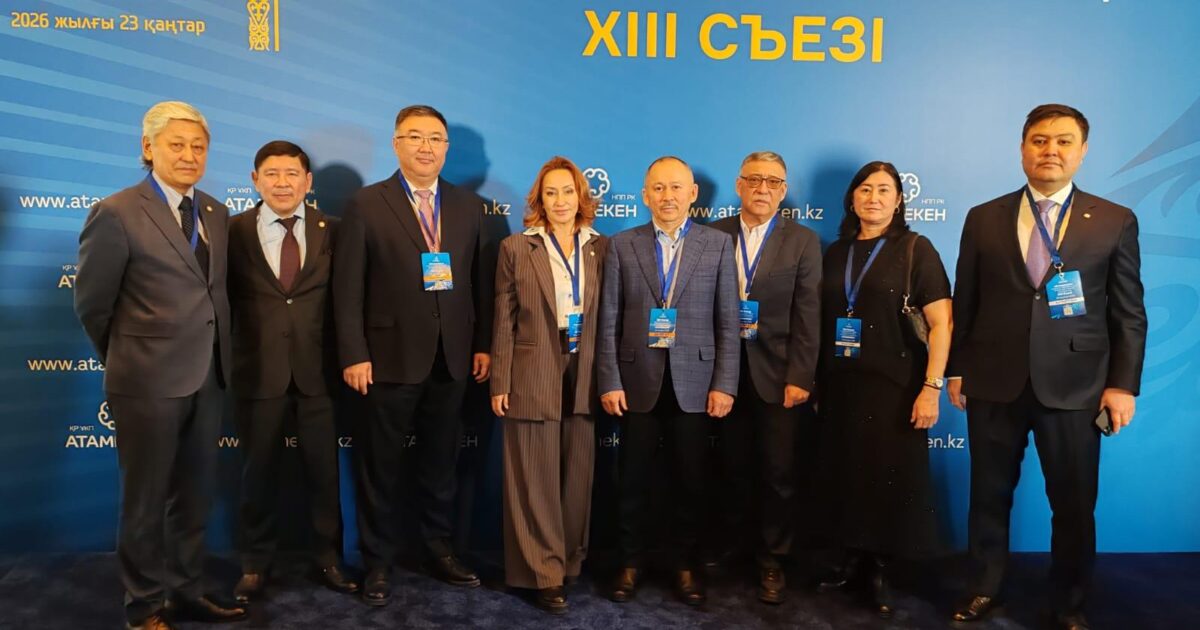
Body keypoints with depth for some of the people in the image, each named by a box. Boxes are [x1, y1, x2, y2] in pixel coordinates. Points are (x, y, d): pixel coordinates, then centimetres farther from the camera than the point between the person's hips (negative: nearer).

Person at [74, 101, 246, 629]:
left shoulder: (215, 212, 7)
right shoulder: (116, 214, -11)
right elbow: (91, 304, -4)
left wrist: (217, 357, 10)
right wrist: (127, 359, 7)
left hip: (206, 378, 6)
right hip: (148, 381, -6)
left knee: (194, 496, 17)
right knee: (145, 500, 9)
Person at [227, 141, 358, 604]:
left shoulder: (331, 230, 1)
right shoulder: (235, 230, 1)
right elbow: (223, 300, 3)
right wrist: (225, 362, -2)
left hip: (318, 369, 0)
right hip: (258, 369, 0)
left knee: (324, 469, 10)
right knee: (258, 471, 12)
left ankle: (328, 558, 27)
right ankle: (255, 564, 28)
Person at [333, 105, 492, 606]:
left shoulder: (468, 204, 8)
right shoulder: (367, 204, -3)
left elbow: (478, 279, 8)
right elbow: (348, 287, -6)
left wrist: (483, 344, 4)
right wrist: (354, 355, -11)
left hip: (452, 358, 3)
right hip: (391, 356, -3)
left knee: (441, 462, 14)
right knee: (381, 466, 8)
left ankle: (439, 550, 29)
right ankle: (377, 563, 23)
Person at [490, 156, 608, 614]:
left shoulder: (601, 248, 6)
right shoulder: (516, 248, 0)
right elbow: (504, 322, -1)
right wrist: (499, 383, -4)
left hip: (585, 376, 3)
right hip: (533, 377, -2)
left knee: (578, 477, 11)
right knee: (536, 480, 3)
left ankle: (571, 561, 28)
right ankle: (544, 574, 14)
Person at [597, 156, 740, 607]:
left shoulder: (718, 244, 3)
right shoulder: (622, 245, 4)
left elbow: (728, 321, 1)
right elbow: (608, 322, 1)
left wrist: (724, 384, -5)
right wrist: (609, 382, -4)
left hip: (694, 383, 0)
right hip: (638, 382, 0)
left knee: (691, 482, 9)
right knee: (633, 481, 10)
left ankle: (685, 565, 26)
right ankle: (630, 562, 27)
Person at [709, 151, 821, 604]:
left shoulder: (803, 241, 3)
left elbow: (807, 316, -3)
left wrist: (799, 378, -10)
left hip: (777, 373, -1)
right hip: (726, 370, 1)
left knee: (778, 472, 4)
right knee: (733, 468, 10)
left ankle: (771, 561, 20)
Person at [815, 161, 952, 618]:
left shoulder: (915, 249, -5)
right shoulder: (836, 252, 8)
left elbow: (941, 322, -10)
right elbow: (823, 320, 11)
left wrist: (932, 387, -17)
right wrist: (814, 380, 5)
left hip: (895, 386, -4)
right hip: (841, 386, 4)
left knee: (891, 480, 3)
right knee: (847, 476, 10)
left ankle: (881, 571, 19)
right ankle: (854, 559, 26)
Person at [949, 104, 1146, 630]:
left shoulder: (1115, 221, 2)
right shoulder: (983, 219, 5)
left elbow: (1129, 313, 2)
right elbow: (964, 303, 7)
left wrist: (1123, 384, -4)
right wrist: (956, 369, 5)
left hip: (1074, 386, -1)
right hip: (993, 384, 1)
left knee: (1075, 504, 9)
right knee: (989, 495, 12)